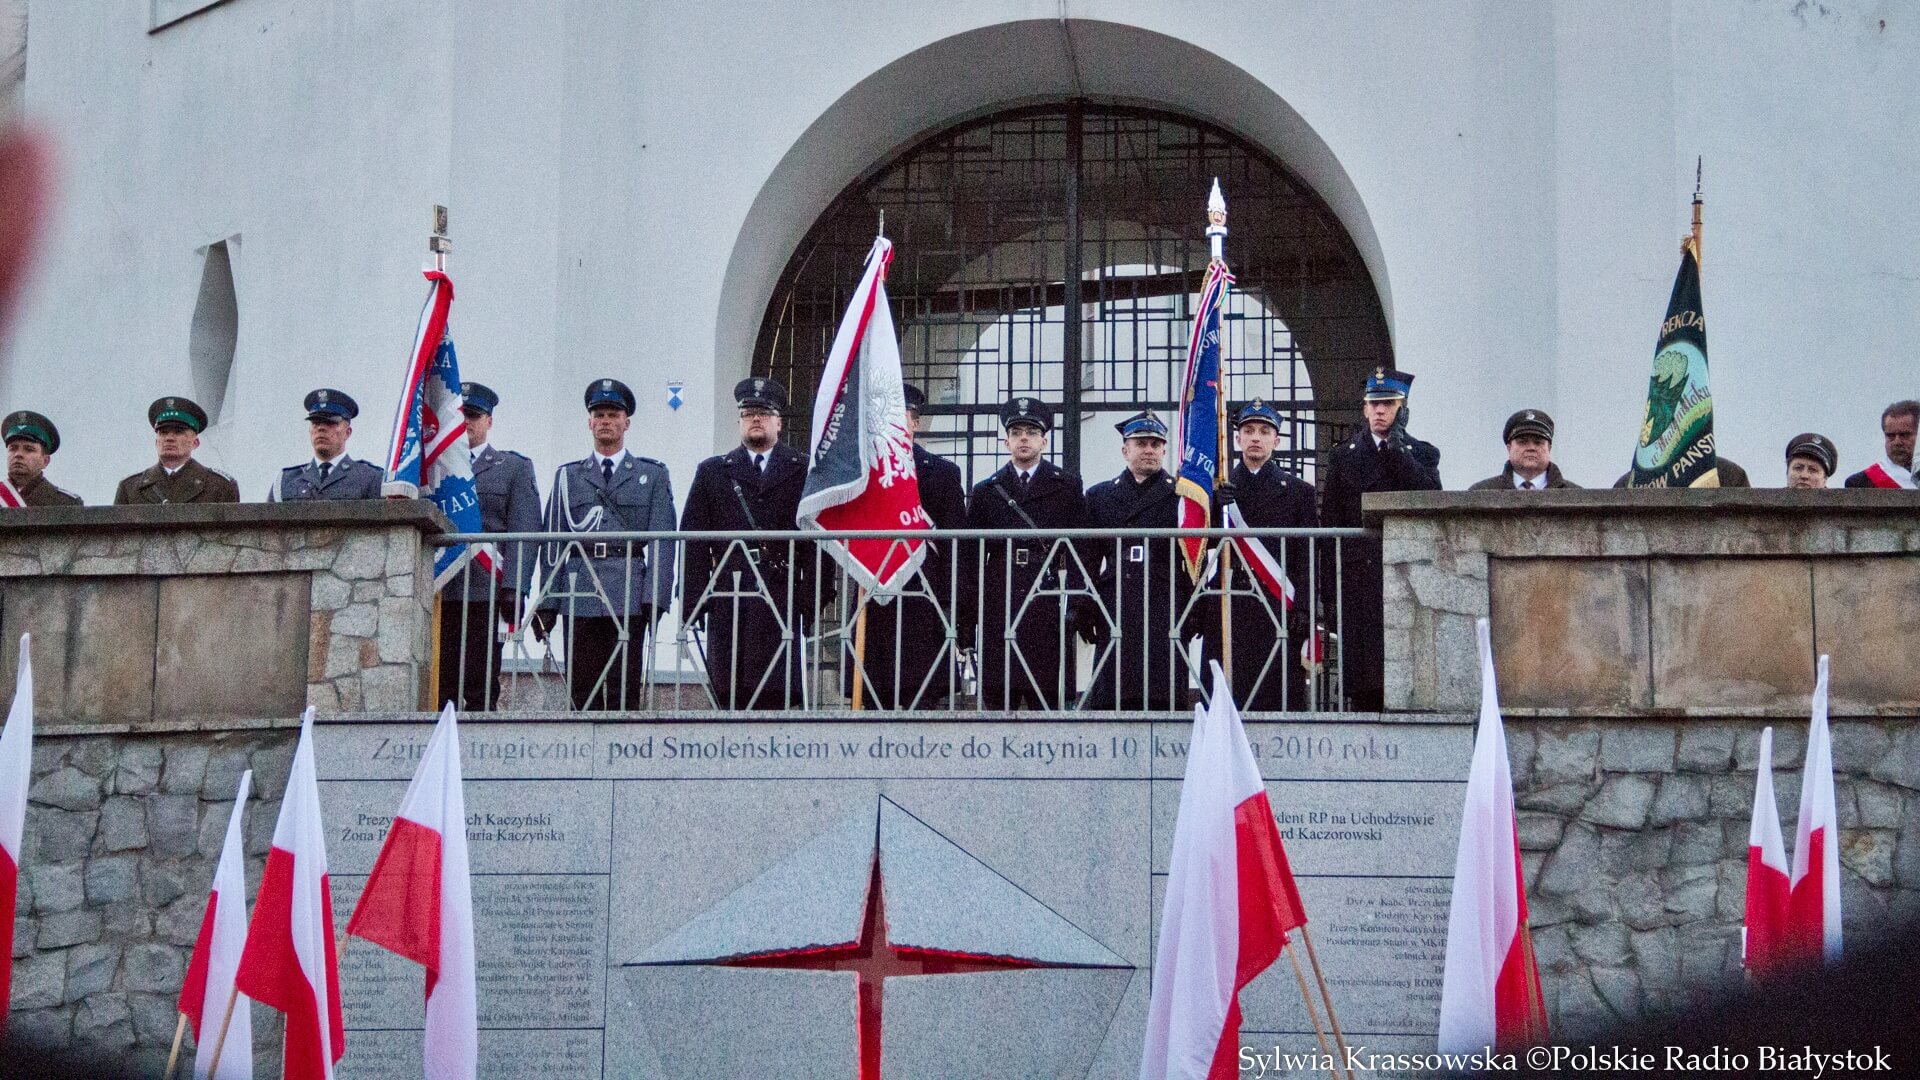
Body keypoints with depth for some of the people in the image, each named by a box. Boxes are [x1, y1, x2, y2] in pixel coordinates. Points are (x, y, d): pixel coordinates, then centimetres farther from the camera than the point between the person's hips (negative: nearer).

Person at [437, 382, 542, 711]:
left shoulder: (514, 467, 13)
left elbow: (524, 532, 3)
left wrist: (513, 587, -9)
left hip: (484, 591, -2)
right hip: (436, 593, 2)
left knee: (481, 688, -5)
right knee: (437, 685, -3)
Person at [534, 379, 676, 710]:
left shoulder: (653, 475, 12)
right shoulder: (568, 476, 16)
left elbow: (662, 541, 4)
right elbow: (553, 543, 13)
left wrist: (655, 598, -7)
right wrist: (547, 602, 5)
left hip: (629, 596, -1)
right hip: (579, 596, 2)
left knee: (625, 690, -5)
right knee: (582, 691, 0)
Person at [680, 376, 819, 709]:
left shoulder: (804, 472, 10)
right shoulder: (712, 472, 15)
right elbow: (694, 541, 10)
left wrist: (814, 597, -6)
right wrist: (693, 600, 0)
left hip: (783, 603, -2)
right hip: (727, 603, 2)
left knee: (779, 692, -6)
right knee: (729, 694, 1)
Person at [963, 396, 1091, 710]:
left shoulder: (1067, 487, 11)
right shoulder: (985, 492, 16)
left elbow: (1079, 550, 5)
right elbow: (971, 559, 12)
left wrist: (1080, 608, -5)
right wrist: (966, 619, 5)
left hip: (1048, 605, -1)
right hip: (998, 606, 1)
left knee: (1048, 699, -4)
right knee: (996, 698, -1)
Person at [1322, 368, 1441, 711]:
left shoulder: (1422, 453, 13)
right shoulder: (1343, 456, 15)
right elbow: (1332, 522, 12)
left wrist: (1397, 448, -7)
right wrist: (1330, 586, 5)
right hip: (1359, 578, 1)